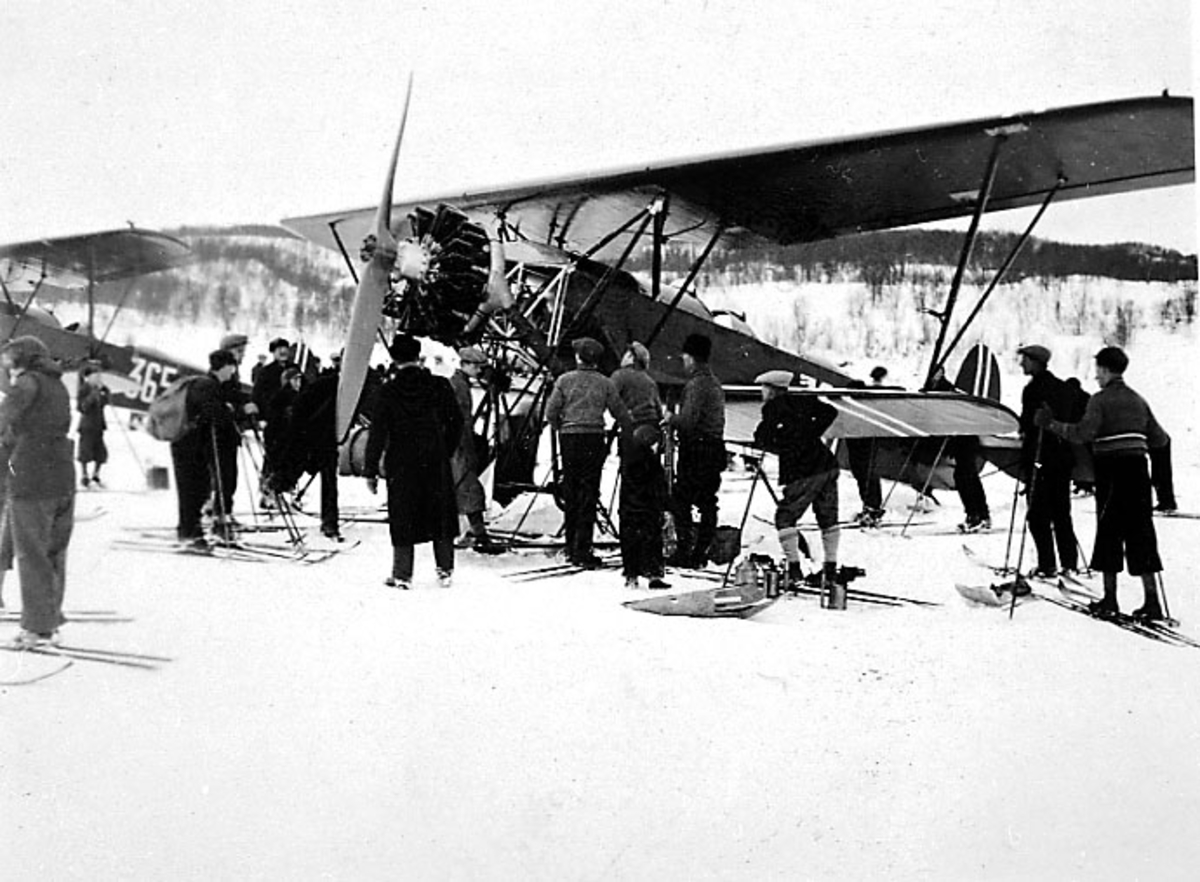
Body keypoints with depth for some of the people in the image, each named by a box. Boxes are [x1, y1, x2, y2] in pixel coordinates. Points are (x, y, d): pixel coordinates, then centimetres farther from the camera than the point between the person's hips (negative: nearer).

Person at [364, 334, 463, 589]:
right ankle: (445, 570, 16)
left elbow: (377, 433, -9)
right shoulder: (440, 387, -2)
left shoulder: (387, 392, -8)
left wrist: (370, 470, -3)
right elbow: (456, 422, 5)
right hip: (436, 463, 2)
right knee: (441, 515, 13)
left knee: (402, 519, 6)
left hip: (401, 465, -2)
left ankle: (402, 575, 8)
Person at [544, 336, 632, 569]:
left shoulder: (564, 380, 0)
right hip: (594, 439, -1)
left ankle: (571, 546, 19)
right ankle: (582, 550, -4)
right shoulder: (605, 383, 1)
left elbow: (551, 412, -2)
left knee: (570, 493, 12)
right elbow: (621, 414, 2)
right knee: (588, 495, 0)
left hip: (569, 439, 1)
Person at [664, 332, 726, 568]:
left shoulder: (696, 383, -13)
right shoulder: (715, 383, 17)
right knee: (707, 502, 9)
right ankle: (701, 552, 13)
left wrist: (671, 419, -3)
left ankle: (685, 551, -5)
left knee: (680, 501, -3)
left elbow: (688, 420, -22)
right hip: (715, 448, 9)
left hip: (696, 450, -9)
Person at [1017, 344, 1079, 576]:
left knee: (1039, 515, -2)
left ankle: (1047, 565, -3)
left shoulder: (1034, 389, -12)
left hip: (1040, 460, -8)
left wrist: (1025, 465, -14)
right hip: (1064, 459, 8)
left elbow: (1029, 428, -16)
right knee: (1061, 513, 13)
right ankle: (1070, 563, 14)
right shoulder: (1063, 388, 12)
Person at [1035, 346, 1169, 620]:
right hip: (1138, 469, 5)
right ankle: (1151, 600, 3)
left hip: (1112, 468, -5)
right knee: (1141, 533, 6)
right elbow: (1159, 439, 16)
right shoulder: (1138, 400, 15)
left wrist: (1052, 424, -12)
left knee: (1108, 533, 2)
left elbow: (1083, 433, -19)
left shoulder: (1101, 400, -5)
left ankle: (1109, 599, 4)